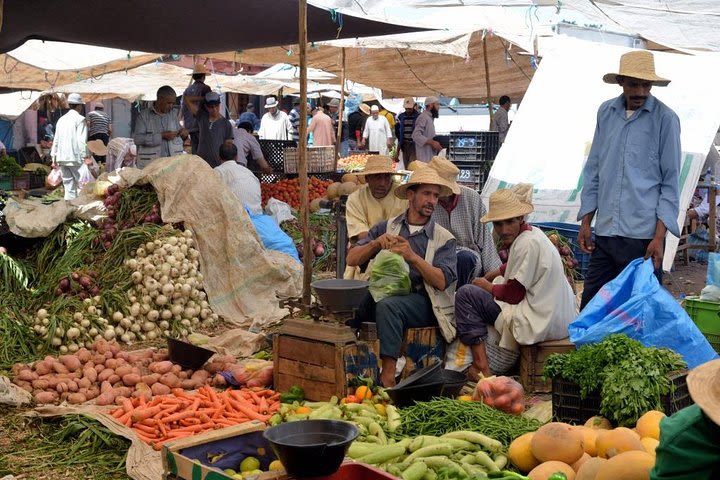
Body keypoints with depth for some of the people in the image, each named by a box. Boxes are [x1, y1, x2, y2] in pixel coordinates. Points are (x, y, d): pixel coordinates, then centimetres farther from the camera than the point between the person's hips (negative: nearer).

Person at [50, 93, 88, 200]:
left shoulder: (61, 120, 16)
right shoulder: (80, 119, -5)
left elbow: (56, 140, 18)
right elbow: (82, 140, -13)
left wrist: (54, 158, 22)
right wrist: (85, 156, -14)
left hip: (62, 159, 7)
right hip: (75, 157, -7)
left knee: (68, 186, 8)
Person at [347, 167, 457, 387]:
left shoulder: (444, 239, 8)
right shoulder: (386, 227, 15)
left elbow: (441, 282, -7)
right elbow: (352, 259, 8)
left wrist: (413, 257, -18)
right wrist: (376, 244, -10)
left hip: (423, 301, -2)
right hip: (384, 293, 2)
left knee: (388, 305, -35)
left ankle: (388, 376, -32)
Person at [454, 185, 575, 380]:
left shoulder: (527, 243, -18)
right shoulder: (532, 233, 12)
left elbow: (513, 294, -14)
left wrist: (486, 285, 2)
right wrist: (490, 276, 24)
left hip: (542, 324, -11)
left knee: (465, 295, -6)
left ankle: (481, 365, -5)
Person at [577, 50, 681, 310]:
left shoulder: (665, 119, -3)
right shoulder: (606, 112, 9)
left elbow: (670, 183, -3)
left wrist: (659, 236, -9)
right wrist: (586, 221, 11)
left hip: (643, 236, -4)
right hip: (604, 232, 4)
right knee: (590, 306, 7)